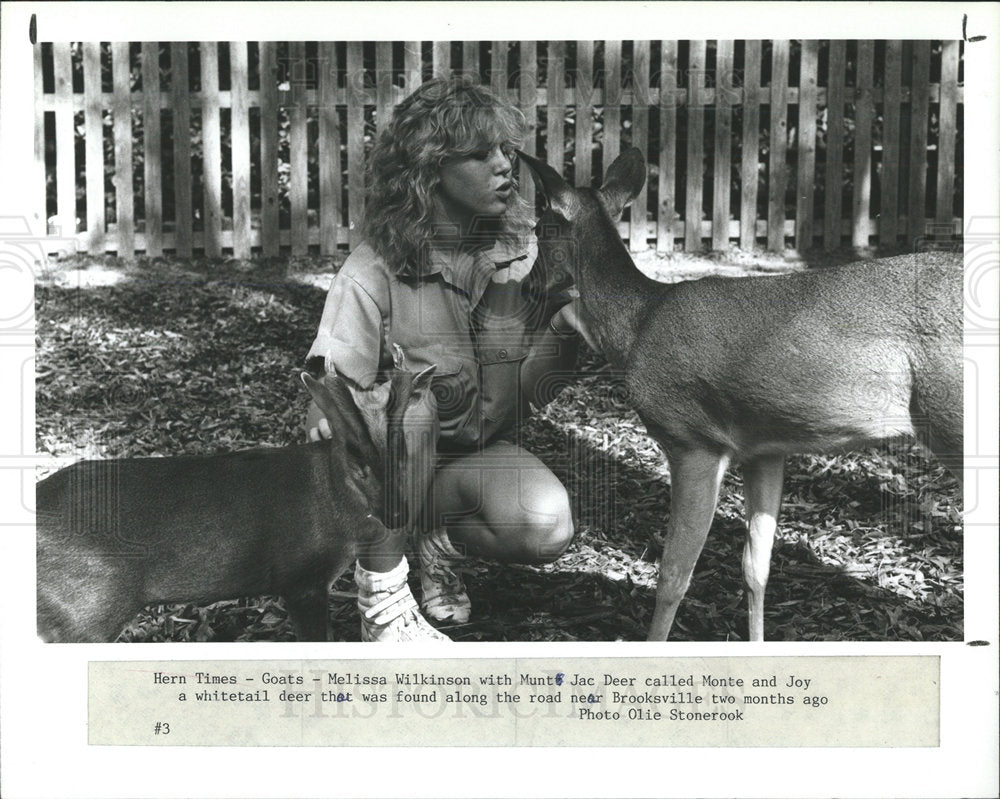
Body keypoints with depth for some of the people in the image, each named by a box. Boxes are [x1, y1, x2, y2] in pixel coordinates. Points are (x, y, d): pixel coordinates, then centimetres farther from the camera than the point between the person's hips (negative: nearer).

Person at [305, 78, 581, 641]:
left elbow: (525, 390, -6)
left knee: (547, 527, -29)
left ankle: (439, 540, 6)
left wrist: (566, 324, -25)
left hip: (482, 449, 2)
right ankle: (382, 599, -18)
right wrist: (332, 417, -44)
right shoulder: (376, 270, -17)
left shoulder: (524, 246, -6)